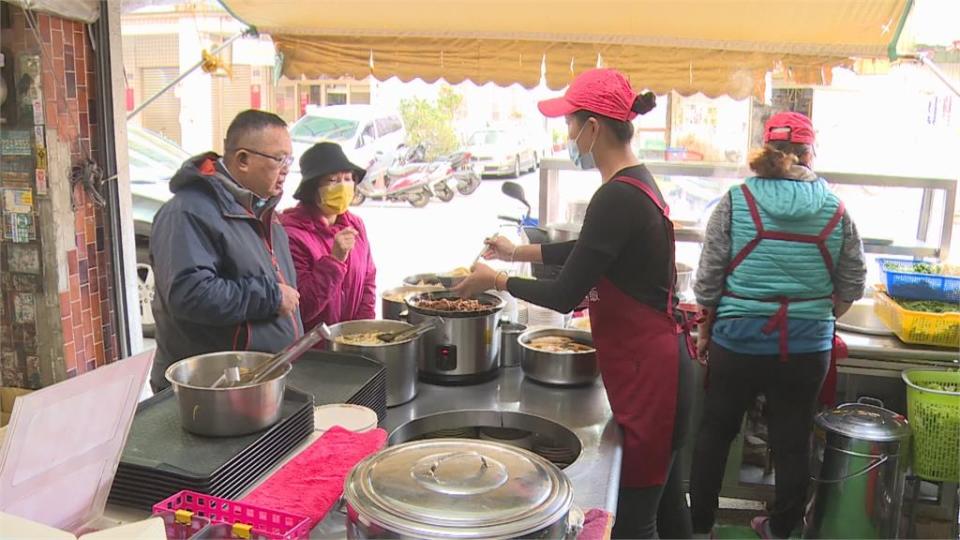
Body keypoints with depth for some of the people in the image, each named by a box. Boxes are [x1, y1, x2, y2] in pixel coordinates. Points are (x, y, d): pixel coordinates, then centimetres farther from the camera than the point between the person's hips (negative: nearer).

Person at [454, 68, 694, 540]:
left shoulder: (616, 198, -22)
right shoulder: (637, 183, 8)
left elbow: (565, 295, -20)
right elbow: (587, 251, 24)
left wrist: (495, 280, -6)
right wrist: (519, 252, 24)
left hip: (647, 374, -10)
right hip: (656, 363, 10)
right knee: (664, 500, 23)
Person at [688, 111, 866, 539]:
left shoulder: (737, 201, -7)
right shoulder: (835, 210, -1)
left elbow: (708, 278, -6)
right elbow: (852, 286, 5)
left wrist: (705, 329, 8)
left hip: (739, 339, -1)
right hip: (808, 346, 2)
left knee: (715, 432, 14)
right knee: (792, 441, 15)